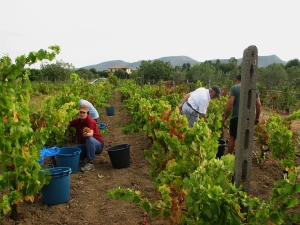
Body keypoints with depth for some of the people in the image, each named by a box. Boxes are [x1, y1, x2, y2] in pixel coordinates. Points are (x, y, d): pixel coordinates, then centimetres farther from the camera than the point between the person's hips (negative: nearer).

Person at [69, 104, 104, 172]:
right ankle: (86, 156, 10)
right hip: (85, 145, 5)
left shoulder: (90, 121, -19)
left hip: (97, 145, -5)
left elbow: (91, 133, -37)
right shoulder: (77, 121, -1)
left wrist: (87, 134, -58)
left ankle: (90, 164, -31)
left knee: (90, 139, -39)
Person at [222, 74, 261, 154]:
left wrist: (225, 117, -7)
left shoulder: (234, 88, -4)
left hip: (236, 117, -3)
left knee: (232, 138, 13)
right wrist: (257, 118, 16)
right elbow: (259, 105, 6)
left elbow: (230, 103, -13)